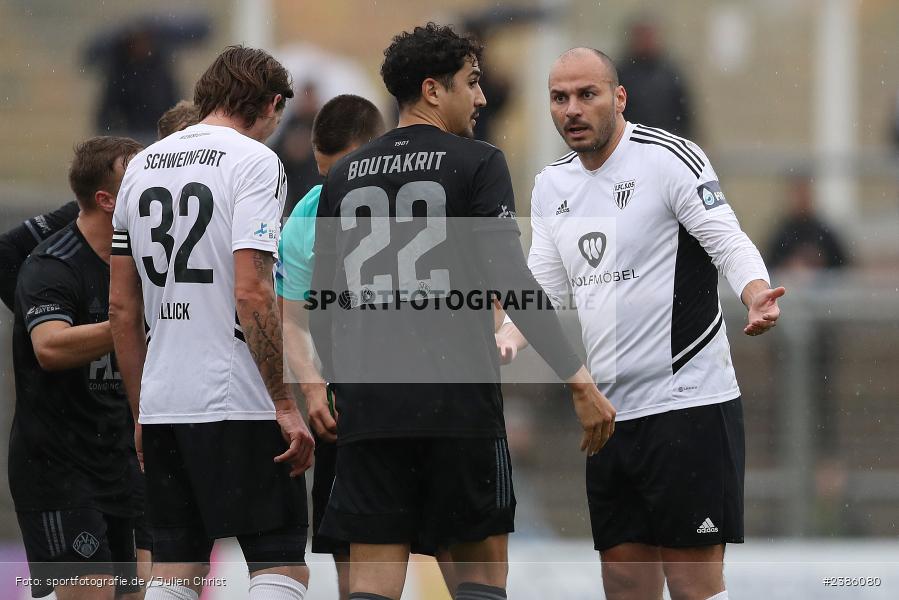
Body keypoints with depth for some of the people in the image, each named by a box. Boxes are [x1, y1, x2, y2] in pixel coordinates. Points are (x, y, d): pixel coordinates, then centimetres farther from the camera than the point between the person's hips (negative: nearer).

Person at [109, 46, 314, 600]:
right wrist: (284, 403, -13)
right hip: (239, 405, -7)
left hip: (161, 405, 7)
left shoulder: (142, 167, 15)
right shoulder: (255, 162, -6)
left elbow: (122, 307, 16)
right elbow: (251, 294, -16)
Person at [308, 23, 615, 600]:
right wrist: (579, 379, -12)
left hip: (369, 401, 4)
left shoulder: (345, 175, 12)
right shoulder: (477, 163, -3)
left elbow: (322, 307, 14)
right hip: (458, 399, -4)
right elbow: (510, 280, -13)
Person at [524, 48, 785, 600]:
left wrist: (757, 297, -32)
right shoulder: (551, 187, 13)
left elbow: (730, 243, -13)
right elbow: (543, 286, 21)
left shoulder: (669, 158, -8)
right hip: (610, 411, 7)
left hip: (688, 404, -7)